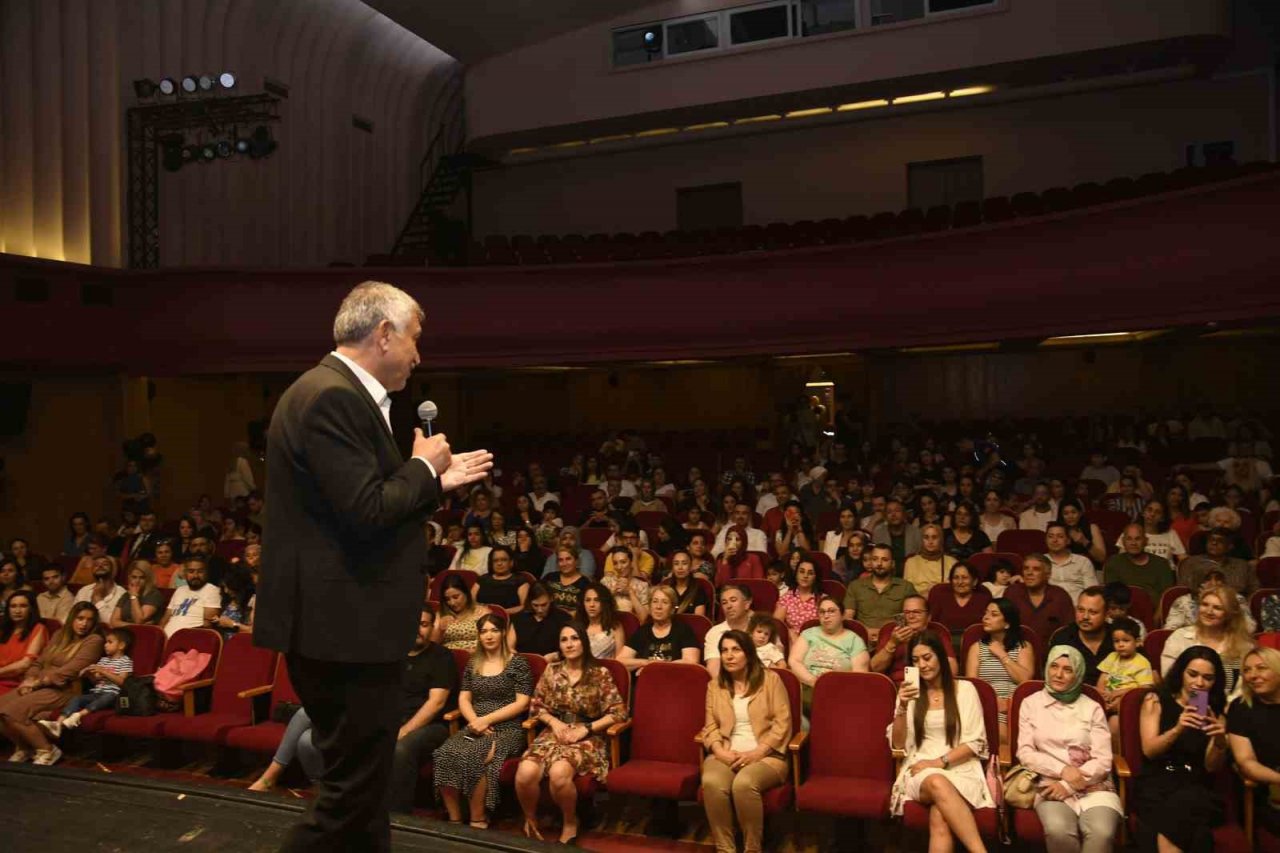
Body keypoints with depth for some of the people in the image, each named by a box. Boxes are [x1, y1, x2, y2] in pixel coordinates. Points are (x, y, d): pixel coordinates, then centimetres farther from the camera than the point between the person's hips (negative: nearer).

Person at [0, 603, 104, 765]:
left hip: (63, 690, -7)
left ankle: (47, 750, -11)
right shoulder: (60, 635, 19)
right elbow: (39, 662, 15)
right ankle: (22, 746, 7)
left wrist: (38, 682, -14)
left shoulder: (94, 640, -4)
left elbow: (70, 670, -13)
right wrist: (29, 680, -5)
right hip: (40, 686, 7)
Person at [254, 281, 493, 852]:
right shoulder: (331, 396, -19)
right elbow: (367, 514, -25)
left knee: (364, 783, 21)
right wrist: (423, 466, -9)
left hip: (346, 621, 11)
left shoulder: (340, 393, 13)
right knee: (352, 791, 0)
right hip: (341, 628, -11)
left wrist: (438, 482, 17)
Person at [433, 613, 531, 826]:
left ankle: (477, 822, -20)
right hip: (475, 727, 5)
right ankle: (454, 820, -18)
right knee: (445, 754, -26)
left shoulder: (517, 663, 2)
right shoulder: (472, 663, 18)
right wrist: (475, 721, -7)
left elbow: (522, 703, -5)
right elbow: (464, 698, 14)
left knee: (473, 757, -34)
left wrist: (487, 720, -11)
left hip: (507, 729, -5)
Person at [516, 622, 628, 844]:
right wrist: (554, 722, -7)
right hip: (554, 732, 3)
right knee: (525, 773, -28)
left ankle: (570, 824, -4)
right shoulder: (551, 670, 8)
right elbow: (537, 706, 13)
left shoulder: (600, 674, -2)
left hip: (587, 738, -3)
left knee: (559, 773, -35)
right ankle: (531, 821, 3)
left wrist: (585, 729, -13)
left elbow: (619, 712, -4)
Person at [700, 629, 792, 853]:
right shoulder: (715, 684, 16)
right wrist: (720, 751, -11)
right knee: (712, 783, -32)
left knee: (744, 784, -36)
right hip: (726, 754, 3)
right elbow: (711, 726, 10)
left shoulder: (770, 679, 5)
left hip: (765, 755, -3)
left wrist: (756, 753, -13)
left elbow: (782, 724, -2)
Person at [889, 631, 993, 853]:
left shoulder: (965, 689, 6)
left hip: (960, 769, -1)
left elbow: (975, 742, 1)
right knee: (937, 782, -38)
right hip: (921, 770, 1)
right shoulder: (909, 692, 12)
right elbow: (898, 745, 6)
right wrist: (903, 708, -10)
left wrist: (940, 762, -12)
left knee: (939, 818, -35)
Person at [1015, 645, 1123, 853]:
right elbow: (1025, 753, 4)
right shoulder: (1031, 703, 10)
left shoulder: (1092, 708, 10)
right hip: (1051, 786, 0)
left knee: (1101, 833, -33)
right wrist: (1062, 770, -12)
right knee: (1058, 831, -33)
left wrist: (1067, 786, -10)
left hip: (1094, 787, 1)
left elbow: (1103, 761, 2)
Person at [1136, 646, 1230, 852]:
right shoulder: (1156, 700, 7)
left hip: (1197, 786, 2)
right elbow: (1149, 750, -4)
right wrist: (1177, 729, -22)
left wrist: (1220, 742, -14)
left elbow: (1211, 767, 6)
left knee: (1187, 804, -34)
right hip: (1156, 784, -2)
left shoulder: (1215, 712, 13)